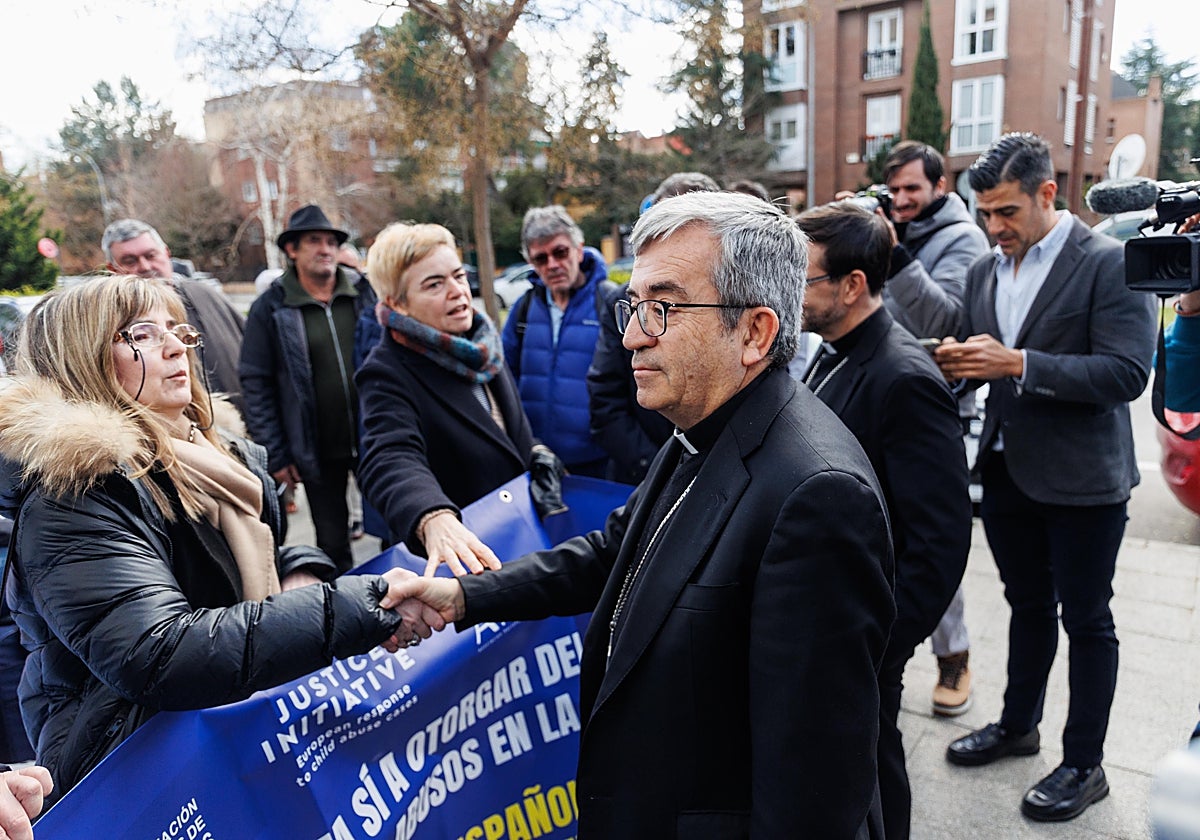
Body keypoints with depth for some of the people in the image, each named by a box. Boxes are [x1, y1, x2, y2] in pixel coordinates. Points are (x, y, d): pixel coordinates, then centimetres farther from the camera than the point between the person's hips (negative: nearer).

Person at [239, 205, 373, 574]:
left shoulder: (365, 294, 4)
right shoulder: (270, 309, -3)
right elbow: (256, 384, -3)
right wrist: (275, 455, -6)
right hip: (319, 453, -2)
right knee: (332, 544, 10)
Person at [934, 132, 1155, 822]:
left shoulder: (1109, 263, -12)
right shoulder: (986, 270, 7)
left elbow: (1127, 372, -20)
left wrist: (1019, 364, -27)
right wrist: (960, 360, -9)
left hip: (1081, 478, -6)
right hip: (1008, 470, 6)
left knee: (1086, 619, 8)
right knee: (1028, 605, 20)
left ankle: (1085, 765, 24)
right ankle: (1019, 724, 38)